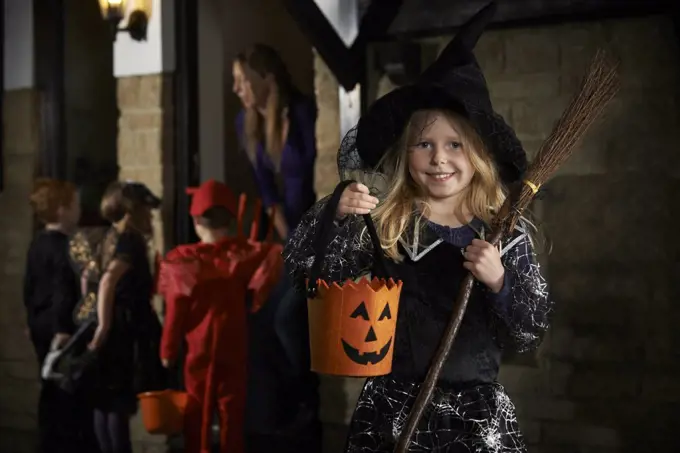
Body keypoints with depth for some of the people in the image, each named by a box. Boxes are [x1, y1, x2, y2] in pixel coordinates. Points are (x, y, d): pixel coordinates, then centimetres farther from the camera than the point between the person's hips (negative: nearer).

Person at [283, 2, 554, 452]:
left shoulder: (506, 234, 0)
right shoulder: (381, 223, -3)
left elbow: (531, 333, -1)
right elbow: (305, 270, -8)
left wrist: (498, 281, -17)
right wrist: (333, 215, -21)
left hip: (479, 413, 1)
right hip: (392, 409, 0)